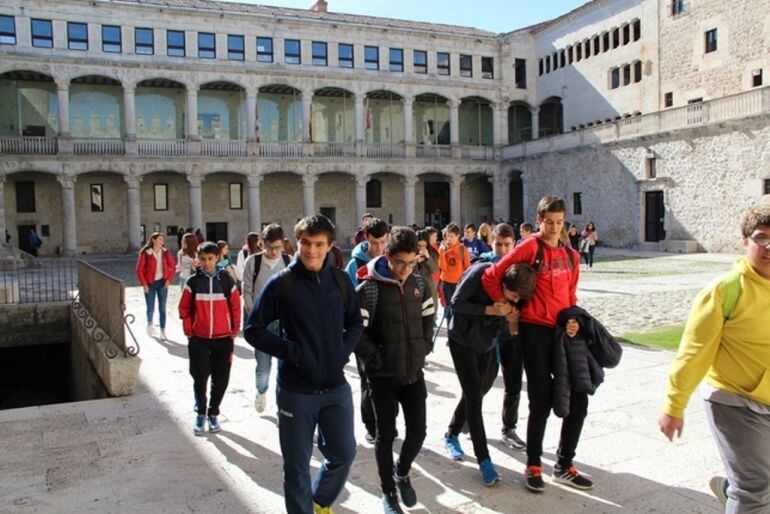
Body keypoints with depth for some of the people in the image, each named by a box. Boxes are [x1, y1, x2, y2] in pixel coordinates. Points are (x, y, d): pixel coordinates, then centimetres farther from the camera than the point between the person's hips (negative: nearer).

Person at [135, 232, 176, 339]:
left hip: (162, 283, 2)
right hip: (150, 284, -2)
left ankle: (163, 331, 10)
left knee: (162, 308, 2)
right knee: (150, 308, 4)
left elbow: (173, 266, 9)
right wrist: (144, 284, -8)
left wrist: (169, 279, -1)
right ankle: (149, 323, 36)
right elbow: (139, 269, -5)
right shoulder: (145, 253, -8)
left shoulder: (165, 253, 1)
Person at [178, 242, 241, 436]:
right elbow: (184, 309, 3)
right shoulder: (192, 282, -1)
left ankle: (213, 413, 23)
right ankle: (200, 413, 22)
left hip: (223, 338, 0)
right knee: (200, 378, 1)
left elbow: (235, 307, 3)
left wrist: (234, 331, 2)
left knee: (220, 379, 5)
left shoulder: (227, 280, -1)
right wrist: (188, 331, 0)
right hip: (198, 339, 0)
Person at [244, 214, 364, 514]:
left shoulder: (341, 281, 1)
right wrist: (291, 352, -15)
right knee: (297, 465, 9)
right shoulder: (281, 283, -9)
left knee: (343, 454, 13)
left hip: (336, 386, 3)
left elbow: (355, 323, 13)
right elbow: (253, 329, -5)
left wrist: (344, 349, -5)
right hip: (295, 390, -3)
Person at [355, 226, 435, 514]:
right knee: (386, 434, 6)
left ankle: (402, 473, 37)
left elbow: (428, 316, 16)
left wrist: (425, 346, 7)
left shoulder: (418, 283, 2)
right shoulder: (369, 288, -14)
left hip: (414, 372, 4)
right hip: (383, 375, -4)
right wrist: (376, 360, -13)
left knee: (418, 430, 8)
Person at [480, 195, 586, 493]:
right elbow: (490, 277, -9)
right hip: (535, 329, -6)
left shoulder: (571, 255, 12)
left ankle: (564, 464, 26)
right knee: (542, 402, 0)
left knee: (577, 401, 8)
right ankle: (533, 466, 20)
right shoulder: (529, 247, -7)